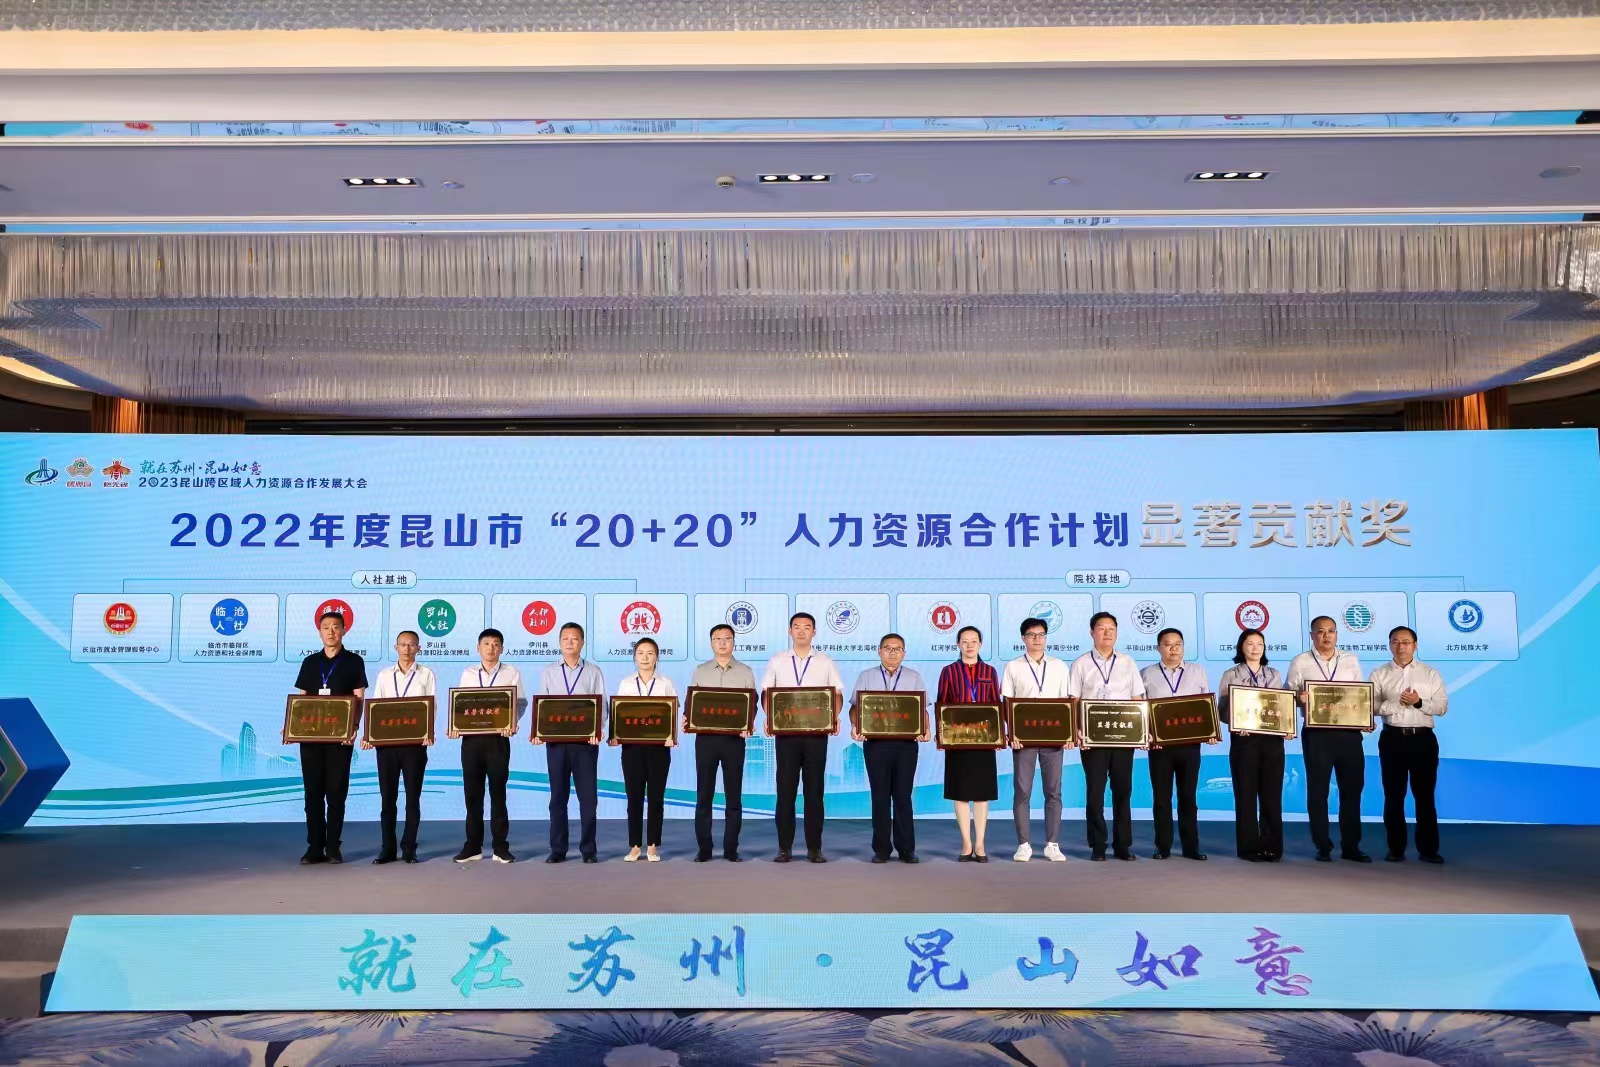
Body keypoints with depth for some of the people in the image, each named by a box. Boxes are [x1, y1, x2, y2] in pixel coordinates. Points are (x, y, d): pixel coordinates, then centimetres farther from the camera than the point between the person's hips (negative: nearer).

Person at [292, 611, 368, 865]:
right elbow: (301, 699, 14)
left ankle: (333, 847, 6)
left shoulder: (354, 661, 3)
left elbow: (359, 699, -3)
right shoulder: (310, 662, 13)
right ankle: (315, 847, 7)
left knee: (336, 792, 0)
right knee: (313, 792, 3)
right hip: (310, 735, 3)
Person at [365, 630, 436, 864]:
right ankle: (388, 849, 11)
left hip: (415, 742, -2)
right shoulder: (384, 675, 12)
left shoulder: (426, 675, 6)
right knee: (387, 796, 4)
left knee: (412, 796, 2)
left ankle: (409, 849, 8)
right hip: (386, 741, 2)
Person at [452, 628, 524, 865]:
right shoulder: (467, 674, 13)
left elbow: (519, 703, 0)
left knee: (498, 792, 2)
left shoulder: (512, 674, 5)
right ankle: (473, 846, 13)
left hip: (498, 738, -2)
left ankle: (501, 847, 8)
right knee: (472, 793, 5)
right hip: (471, 738, 2)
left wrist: (512, 724, -19)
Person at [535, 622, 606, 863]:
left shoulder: (593, 672, 6)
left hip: (585, 741, -1)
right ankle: (558, 849, 12)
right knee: (558, 795, 5)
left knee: (588, 796, 0)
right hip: (556, 740, 1)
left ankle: (589, 849, 8)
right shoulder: (549, 672, 10)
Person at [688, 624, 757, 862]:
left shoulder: (745, 672, 7)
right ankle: (704, 848, 9)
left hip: (734, 738, 0)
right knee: (704, 795, 2)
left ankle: (731, 849, 9)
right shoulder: (700, 671, 10)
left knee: (733, 796, 3)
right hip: (705, 737, 1)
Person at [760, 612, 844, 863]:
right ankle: (784, 847, 5)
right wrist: (770, 717, -9)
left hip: (817, 732, 0)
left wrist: (833, 717, -11)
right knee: (785, 789, 0)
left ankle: (814, 848, 7)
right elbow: (766, 693, 8)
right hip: (786, 731, 0)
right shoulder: (776, 662, 9)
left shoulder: (826, 663, 9)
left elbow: (837, 694, 7)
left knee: (814, 789, 2)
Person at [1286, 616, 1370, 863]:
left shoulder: (1351, 661, 11)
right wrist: (1299, 698, -21)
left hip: (1349, 731, 2)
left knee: (1352, 789, 6)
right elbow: (1289, 696, 1)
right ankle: (1323, 847, 12)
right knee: (1318, 791, 4)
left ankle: (1351, 846, 16)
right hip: (1316, 733, -2)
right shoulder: (1300, 662, 3)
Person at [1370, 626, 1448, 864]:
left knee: (1424, 795, 3)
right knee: (1393, 795, 5)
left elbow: (1442, 706, -1)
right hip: (1392, 738, 1)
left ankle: (1428, 849, 9)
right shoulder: (1379, 674, 6)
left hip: (1423, 738, 0)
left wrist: (1419, 702, -17)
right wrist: (1397, 703, -17)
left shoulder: (1430, 673, 6)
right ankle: (1395, 848, 12)